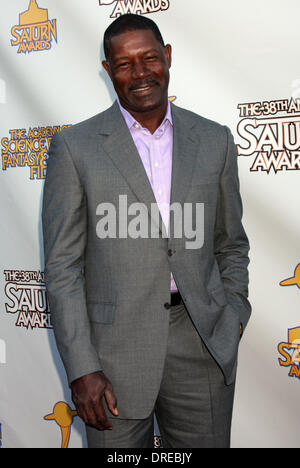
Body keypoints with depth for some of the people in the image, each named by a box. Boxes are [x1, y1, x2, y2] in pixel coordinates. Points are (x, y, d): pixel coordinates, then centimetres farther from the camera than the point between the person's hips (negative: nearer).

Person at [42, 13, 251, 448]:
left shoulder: (214, 140, 6)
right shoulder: (75, 147, -3)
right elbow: (63, 266, -4)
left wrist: (233, 319, 4)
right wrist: (82, 369, -9)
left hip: (202, 345, 3)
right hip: (114, 348, -2)